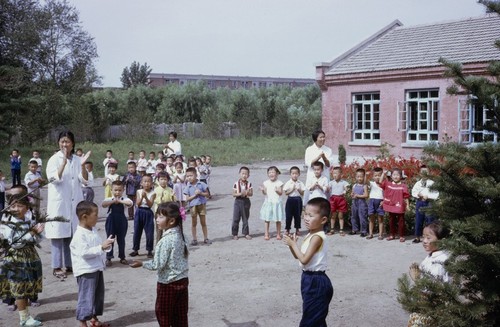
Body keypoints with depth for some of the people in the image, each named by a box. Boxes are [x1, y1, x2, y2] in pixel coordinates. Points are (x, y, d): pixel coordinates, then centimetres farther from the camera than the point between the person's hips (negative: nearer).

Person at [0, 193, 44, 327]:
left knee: (26, 290, 13)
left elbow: (37, 240, 7)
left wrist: (38, 232, -15)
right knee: (20, 290, 2)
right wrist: (32, 232, -21)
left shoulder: (30, 220, 4)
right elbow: (15, 242, -23)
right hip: (15, 260, -6)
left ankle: (24, 315, 24)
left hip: (30, 257, 6)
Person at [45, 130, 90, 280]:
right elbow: (54, 178, -19)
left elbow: (84, 179, 0)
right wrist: (64, 161, -31)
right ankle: (57, 267, 4)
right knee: (58, 234, -1)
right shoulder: (54, 159, -6)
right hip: (58, 202, -4)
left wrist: (82, 165, -19)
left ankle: (70, 264, 19)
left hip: (74, 202, 4)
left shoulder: (77, 160, 7)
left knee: (72, 235, 10)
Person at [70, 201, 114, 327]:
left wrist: (107, 244, -4)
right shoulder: (80, 234, -20)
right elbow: (84, 252, -27)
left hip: (97, 269, 9)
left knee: (98, 295, 18)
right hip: (86, 271, -9)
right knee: (86, 297, -1)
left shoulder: (93, 230, 8)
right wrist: (101, 247, -28)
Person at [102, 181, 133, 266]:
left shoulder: (124, 199, -4)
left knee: (121, 240, 11)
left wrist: (120, 201, -29)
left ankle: (122, 257, 23)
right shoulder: (109, 199, -3)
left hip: (122, 221, 0)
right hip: (111, 221, 0)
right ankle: (108, 258, 13)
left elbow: (130, 203, -24)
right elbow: (103, 204, -22)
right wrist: (113, 201, -30)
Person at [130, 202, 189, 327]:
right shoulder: (181, 235, 0)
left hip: (168, 284, -7)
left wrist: (142, 264, -8)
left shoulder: (166, 240, -22)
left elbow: (158, 265, -21)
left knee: (162, 313, 10)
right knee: (180, 315, 14)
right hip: (183, 280, 7)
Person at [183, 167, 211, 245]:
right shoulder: (188, 187, -5)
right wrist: (194, 195, -18)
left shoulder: (201, 184, -4)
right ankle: (194, 239, 16)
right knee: (194, 223, 8)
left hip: (202, 205, 0)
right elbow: (187, 199, -7)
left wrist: (200, 193, -17)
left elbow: (207, 194, 0)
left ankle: (206, 238, 18)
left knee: (203, 222, 9)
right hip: (193, 206, 0)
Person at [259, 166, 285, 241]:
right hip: (268, 202, 2)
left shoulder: (279, 183, -3)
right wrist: (263, 190, -19)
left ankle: (278, 234, 17)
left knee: (278, 220, 5)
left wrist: (277, 191, -27)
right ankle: (266, 234, 12)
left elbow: (281, 193, -7)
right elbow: (265, 193, 2)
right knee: (267, 219, 3)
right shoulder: (266, 183, 3)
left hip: (277, 203, -2)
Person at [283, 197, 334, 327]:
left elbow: (304, 259, -26)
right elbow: (298, 256, 14)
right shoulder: (311, 235, 8)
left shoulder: (317, 237, -22)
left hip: (316, 282, -10)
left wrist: (293, 244, -15)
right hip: (310, 279, 10)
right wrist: (291, 244, -3)